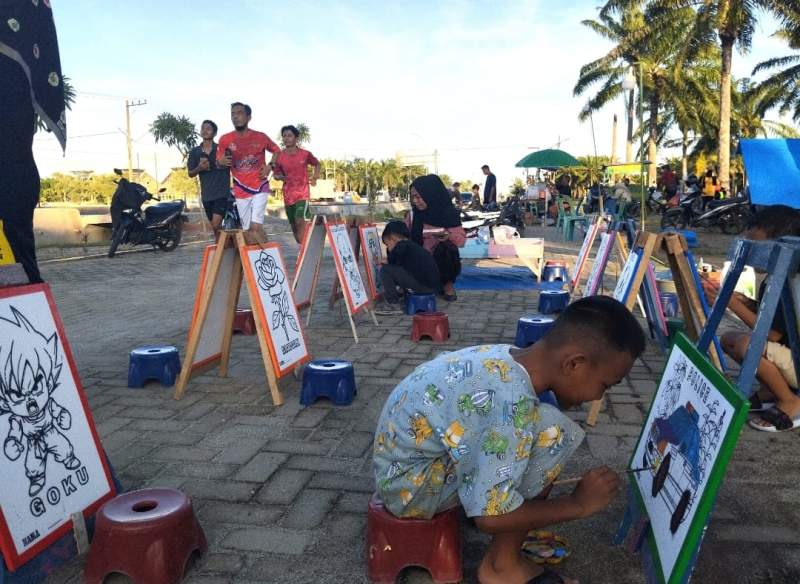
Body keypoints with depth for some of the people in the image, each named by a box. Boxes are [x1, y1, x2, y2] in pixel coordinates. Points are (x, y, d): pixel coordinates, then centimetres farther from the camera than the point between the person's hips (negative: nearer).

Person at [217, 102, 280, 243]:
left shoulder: (260, 137, -3)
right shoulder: (225, 139, -3)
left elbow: (276, 150, 14)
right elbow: (218, 162, 7)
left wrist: (270, 166, -2)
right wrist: (222, 161, -17)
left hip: (260, 187, -2)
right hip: (241, 190, 2)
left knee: (256, 227, -16)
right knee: (248, 230, 5)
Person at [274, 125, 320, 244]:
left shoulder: (305, 154, -4)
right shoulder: (279, 157, -1)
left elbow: (316, 164, 16)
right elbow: (276, 175, 11)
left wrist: (315, 177, 3)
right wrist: (282, 177, -11)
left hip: (303, 192, -3)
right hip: (288, 194, 3)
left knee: (300, 220, -21)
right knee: (293, 225, 10)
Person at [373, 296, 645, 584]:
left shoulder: (503, 359, -4)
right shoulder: (512, 403, -30)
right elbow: (490, 516, -25)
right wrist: (577, 503, -13)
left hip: (401, 462, 9)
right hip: (409, 486, -9)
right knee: (552, 431, -21)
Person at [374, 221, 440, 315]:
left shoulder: (402, 245, -5)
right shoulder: (413, 245, 23)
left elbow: (391, 261, -8)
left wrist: (391, 250, 8)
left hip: (423, 285, -10)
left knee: (385, 270, -5)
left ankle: (393, 304, -2)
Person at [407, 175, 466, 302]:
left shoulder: (449, 213, -10)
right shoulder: (413, 214, -1)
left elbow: (462, 239, -10)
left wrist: (449, 236, -30)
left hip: (442, 261, -3)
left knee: (445, 248, -33)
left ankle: (447, 284, -7)